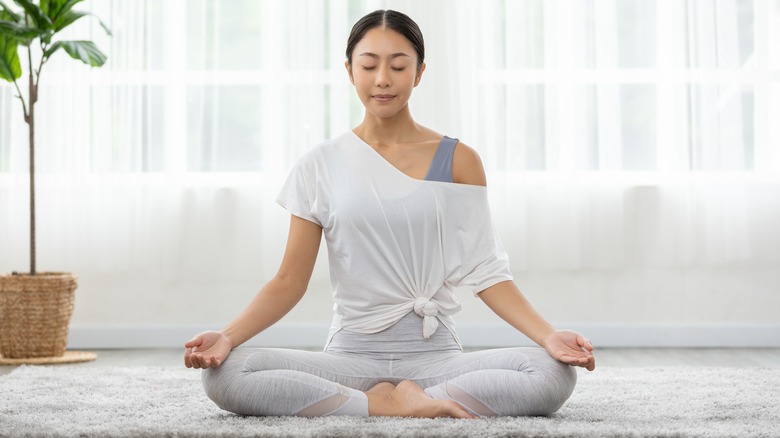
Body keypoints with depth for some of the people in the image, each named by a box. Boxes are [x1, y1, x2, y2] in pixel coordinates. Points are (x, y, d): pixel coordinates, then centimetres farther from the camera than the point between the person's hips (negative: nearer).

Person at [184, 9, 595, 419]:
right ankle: (390, 404, -18)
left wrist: (547, 335, -14)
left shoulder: (458, 161, 4)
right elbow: (290, 281, 3)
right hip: (351, 352, 0)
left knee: (555, 374, -27)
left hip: (435, 353, 0)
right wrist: (227, 336, -14)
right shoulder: (320, 166, 5)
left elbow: (485, 272, 2)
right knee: (223, 374, -26)